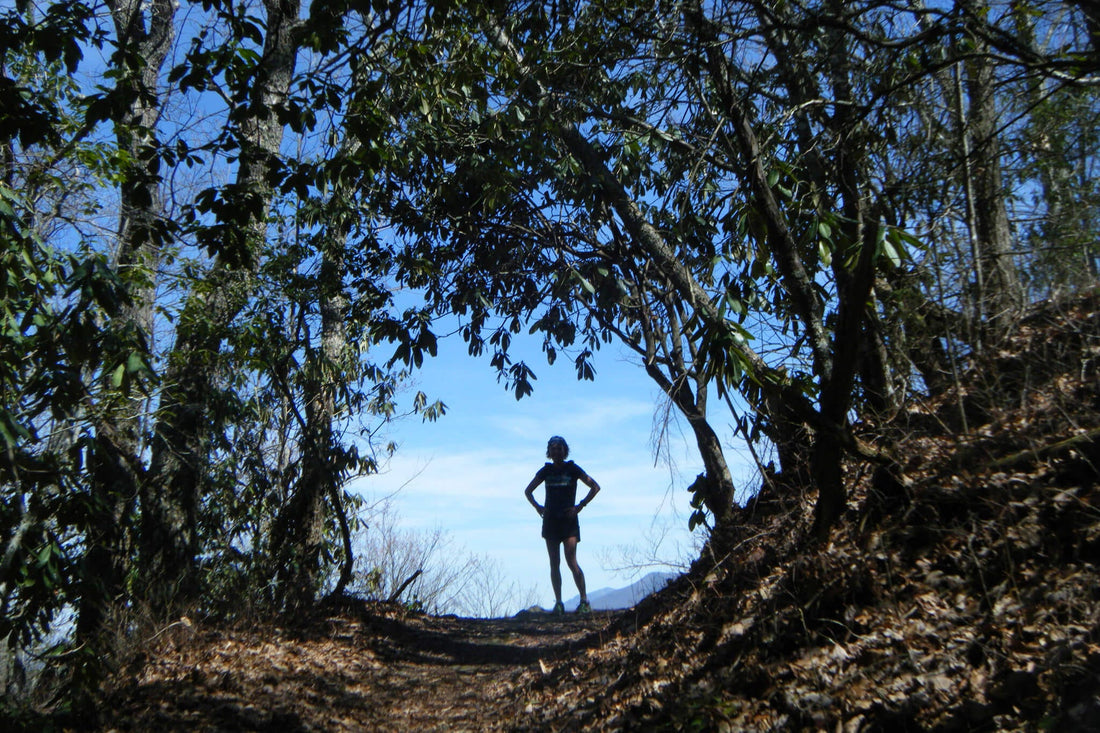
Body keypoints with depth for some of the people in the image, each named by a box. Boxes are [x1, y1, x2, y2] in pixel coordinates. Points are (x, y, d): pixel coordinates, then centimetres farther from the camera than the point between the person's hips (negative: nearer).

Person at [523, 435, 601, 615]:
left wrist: (580, 506, -4)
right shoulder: (546, 470, 9)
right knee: (554, 564, 3)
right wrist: (537, 507, 5)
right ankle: (558, 603, 9)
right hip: (550, 520, 3)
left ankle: (584, 600, -1)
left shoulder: (573, 469, 1)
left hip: (568, 519, -3)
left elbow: (595, 487, 2)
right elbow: (528, 491, 20)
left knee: (571, 562, -11)